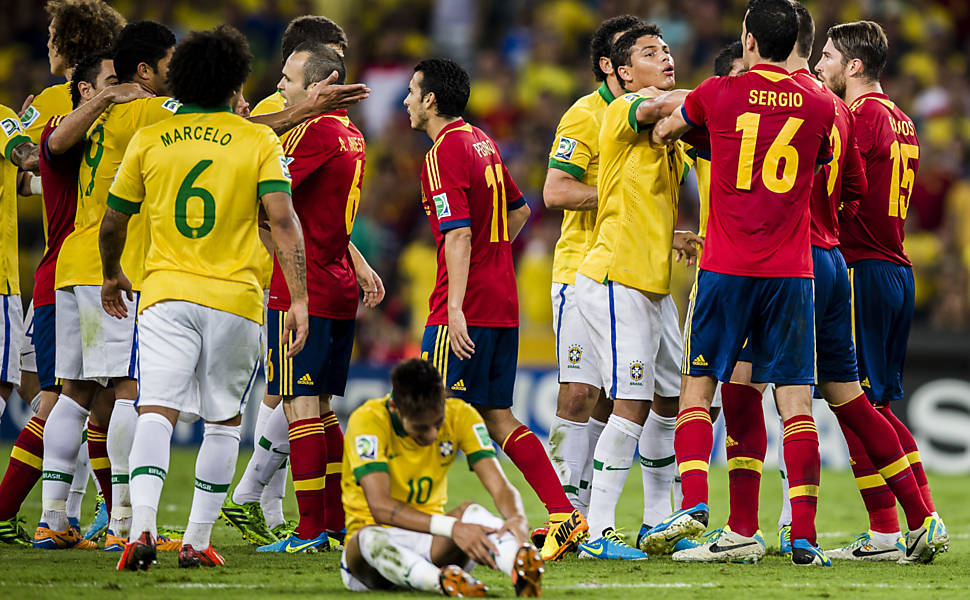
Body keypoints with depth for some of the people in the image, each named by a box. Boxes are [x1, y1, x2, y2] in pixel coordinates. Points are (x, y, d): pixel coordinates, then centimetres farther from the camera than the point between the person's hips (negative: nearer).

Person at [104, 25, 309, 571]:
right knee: (224, 420, 12)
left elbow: (112, 224, 13)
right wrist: (299, 299, -9)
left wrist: (112, 276, 31)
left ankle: (143, 526, -26)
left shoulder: (149, 140, 6)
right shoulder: (260, 142, 1)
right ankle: (197, 541, 11)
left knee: (157, 411, -6)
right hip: (235, 297, -1)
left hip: (166, 295, 1)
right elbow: (284, 222, -9)